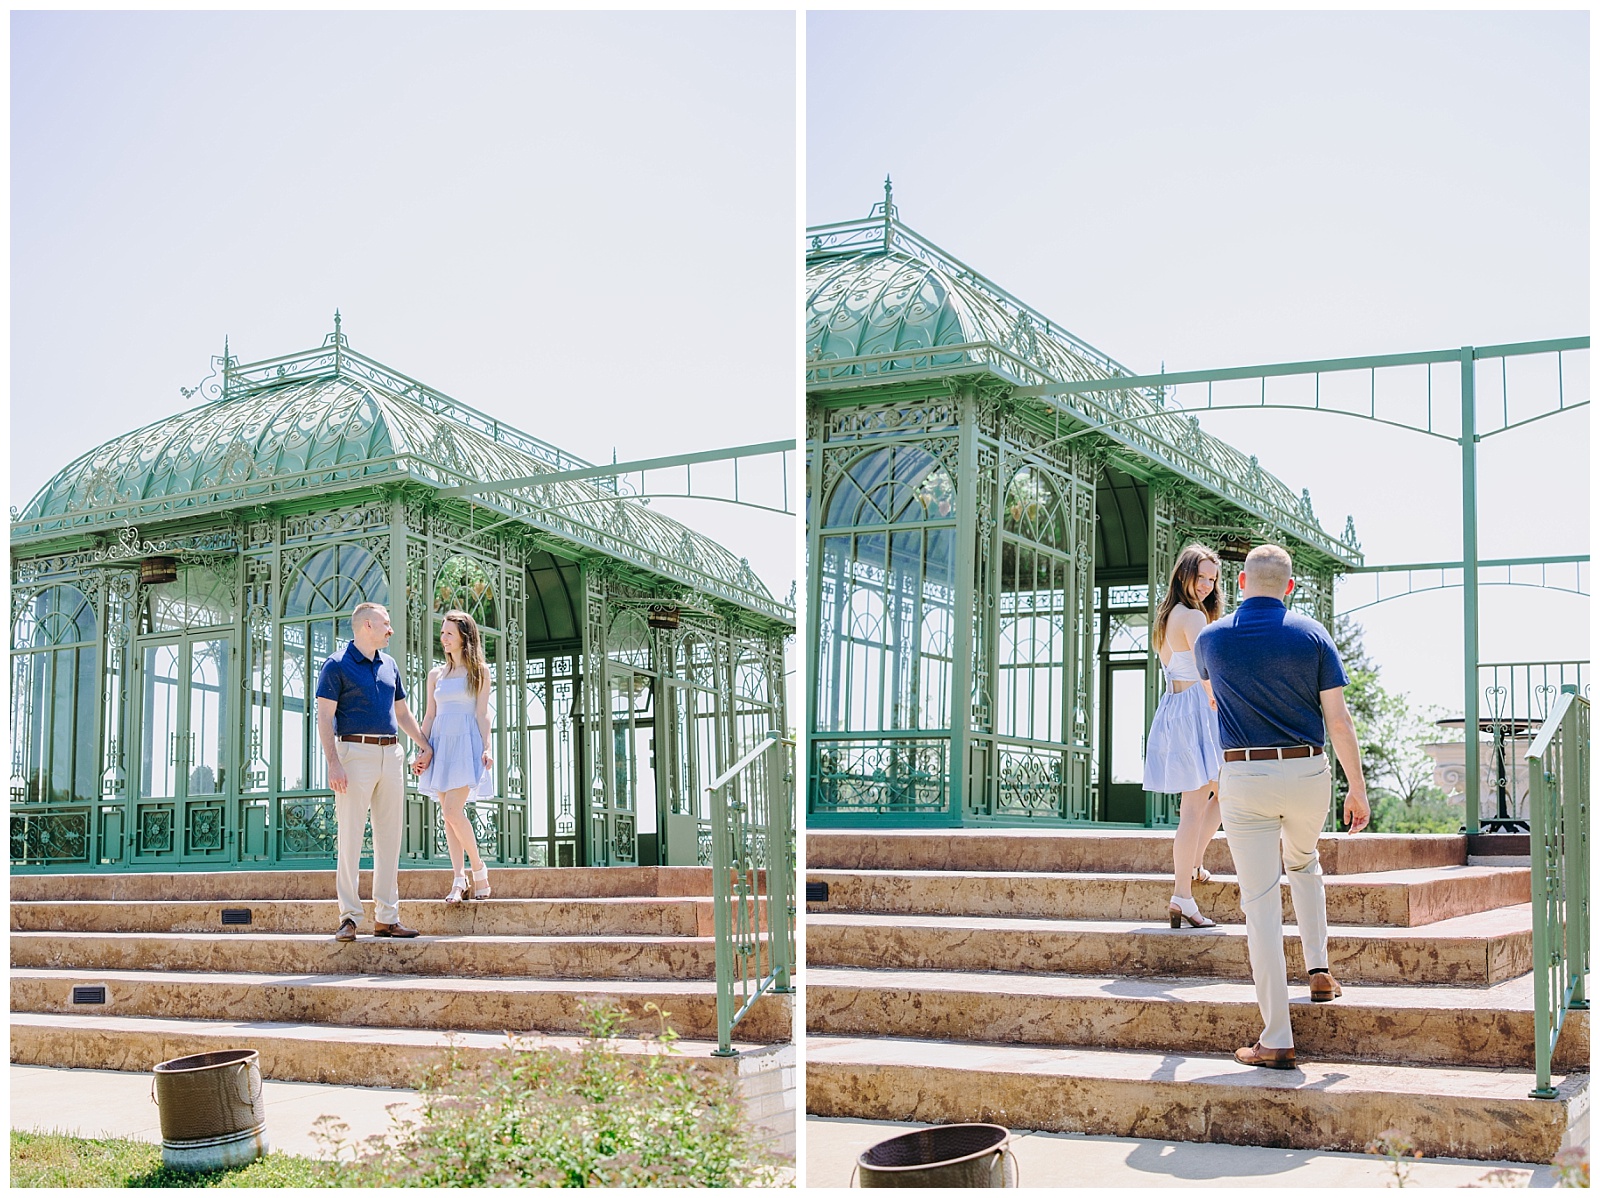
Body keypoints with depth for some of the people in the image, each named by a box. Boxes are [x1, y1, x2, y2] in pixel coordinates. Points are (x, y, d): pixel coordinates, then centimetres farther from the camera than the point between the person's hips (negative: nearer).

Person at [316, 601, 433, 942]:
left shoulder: (389, 665, 17)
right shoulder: (337, 665, -3)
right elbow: (325, 717, -8)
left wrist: (424, 744, 21)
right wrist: (333, 763, -17)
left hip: (391, 754, 6)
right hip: (356, 752, -6)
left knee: (390, 836, 6)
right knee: (351, 836, -6)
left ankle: (386, 916, 10)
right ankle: (349, 916, -3)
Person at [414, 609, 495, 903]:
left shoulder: (479, 671, 5)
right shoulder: (436, 674, 16)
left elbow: (482, 713, 0)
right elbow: (429, 716, 15)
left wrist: (486, 748, -10)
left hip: (466, 741, -5)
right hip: (440, 743, 5)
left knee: (453, 810, -17)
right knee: (448, 814, 0)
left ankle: (478, 868, -2)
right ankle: (459, 879, 1)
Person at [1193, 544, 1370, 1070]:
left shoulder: (1211, 639, 3)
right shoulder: (1312, 635, 0)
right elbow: (1338, 718, -3)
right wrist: (1358, 788, 4)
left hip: (1242, 776, -1)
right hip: (1308, 772, 1)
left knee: (1260, 904, -1)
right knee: (1304, 863, 33)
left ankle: (1276, 1039, -1)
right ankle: (1318, 969, 25)